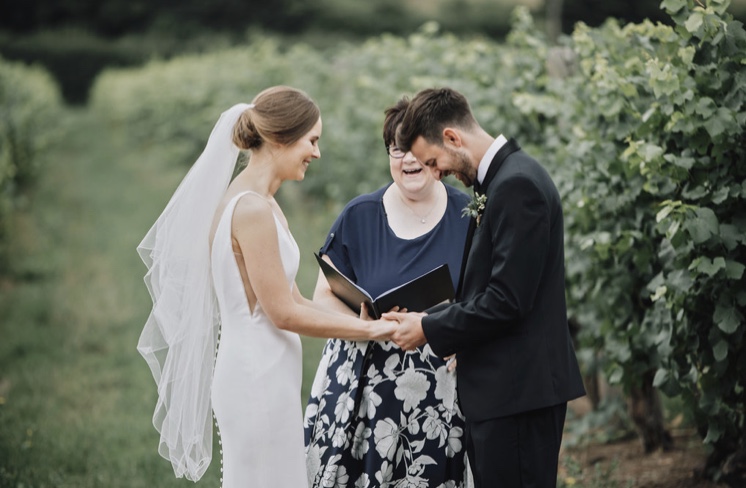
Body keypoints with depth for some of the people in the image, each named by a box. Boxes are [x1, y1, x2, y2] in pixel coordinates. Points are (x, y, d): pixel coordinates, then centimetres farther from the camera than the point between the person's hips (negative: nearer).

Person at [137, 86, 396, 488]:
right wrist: (369, 329, -8)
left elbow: (291, 297, 14)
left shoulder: (253, 201, 11)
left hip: (260, 376, 9)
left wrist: (365, 323, 8)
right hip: (259, 381, -9)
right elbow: (283, 312, -16)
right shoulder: (253, 209, -17)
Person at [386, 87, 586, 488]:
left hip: (518, 391, -10)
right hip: (499, 391, 10)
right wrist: (428, 319, 6)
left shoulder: (517, 185, -17)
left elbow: (507, 301, -21)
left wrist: (430, 329, -11)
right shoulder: (499, 180, 15)